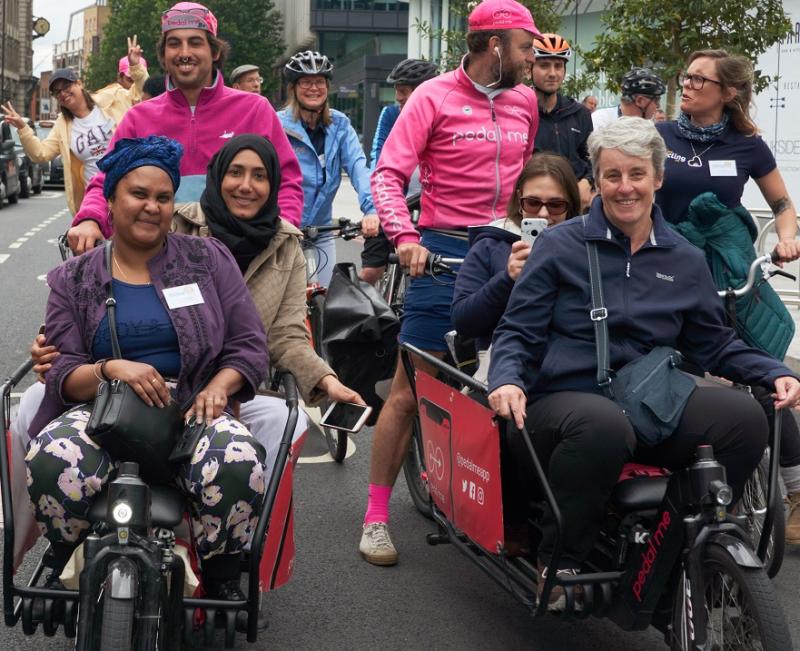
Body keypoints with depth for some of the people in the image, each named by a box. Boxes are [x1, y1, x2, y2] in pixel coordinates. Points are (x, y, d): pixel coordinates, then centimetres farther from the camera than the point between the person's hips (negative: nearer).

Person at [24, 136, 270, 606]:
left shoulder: (210, 260, 12)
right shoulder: (73, 279, 13)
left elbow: (250, 346, 7)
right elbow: (61, 375, 5)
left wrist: (217, 390, -14)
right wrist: (110, 369, -18)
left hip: (193, 409, 0)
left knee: (238, 465, -35)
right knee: (51, 460, -34)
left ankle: (223, 582, -6)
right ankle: (65, 568, -1)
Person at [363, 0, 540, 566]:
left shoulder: (524, 101, 11)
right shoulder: (435, 97, -4)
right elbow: (389, 174, -11)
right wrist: (404, 236, -26)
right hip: (444, 253, -5)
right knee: (409, 390, -4)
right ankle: (377, 516, 4)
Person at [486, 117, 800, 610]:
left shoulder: (686, 260, 16)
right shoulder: (560, 245, 5)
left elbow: (715, 344, 19)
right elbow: (517, 331, 3)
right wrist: (507, 379, -18)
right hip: (564, 399, -3)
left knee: (745, 416, -24)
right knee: (605, 427, -41)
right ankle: (560, 563, -18)